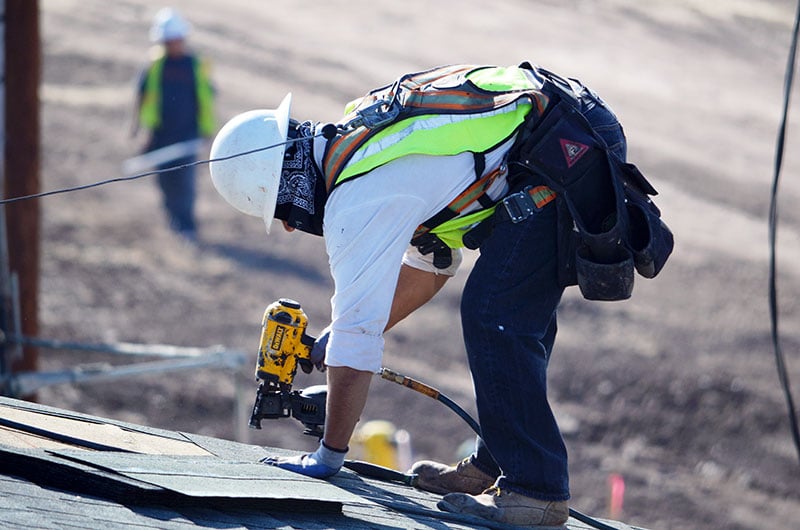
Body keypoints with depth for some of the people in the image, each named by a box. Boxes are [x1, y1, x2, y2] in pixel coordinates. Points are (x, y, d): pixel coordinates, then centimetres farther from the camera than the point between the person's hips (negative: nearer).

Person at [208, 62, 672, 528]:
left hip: (561, 161, -11)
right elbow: (430, 265, 28)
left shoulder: (358, 200, -13)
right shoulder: (361, 141, 17)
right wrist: (338, 338, 27)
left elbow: (357, 331, -12)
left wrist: (328, 457, -5)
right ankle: (496, 466, 26)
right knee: (515, 318, 18)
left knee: (493, 322, -9)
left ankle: (536, 491, -7)